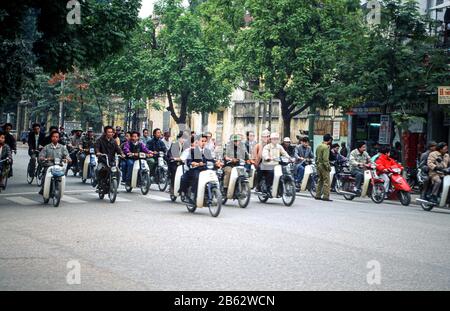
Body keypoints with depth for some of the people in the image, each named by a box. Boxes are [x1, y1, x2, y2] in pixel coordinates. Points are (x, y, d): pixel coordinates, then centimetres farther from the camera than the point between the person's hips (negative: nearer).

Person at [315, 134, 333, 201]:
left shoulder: (318, 146, 13)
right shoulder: (326, 147, -15)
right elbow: (325, 158, -21)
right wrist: (328, 167, -16)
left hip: (318, 165, 9)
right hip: (323, 166, -9)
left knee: (320, 180, 15)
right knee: (326, 181, -6)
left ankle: (318, 195, 16)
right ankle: (326, 196, -8)